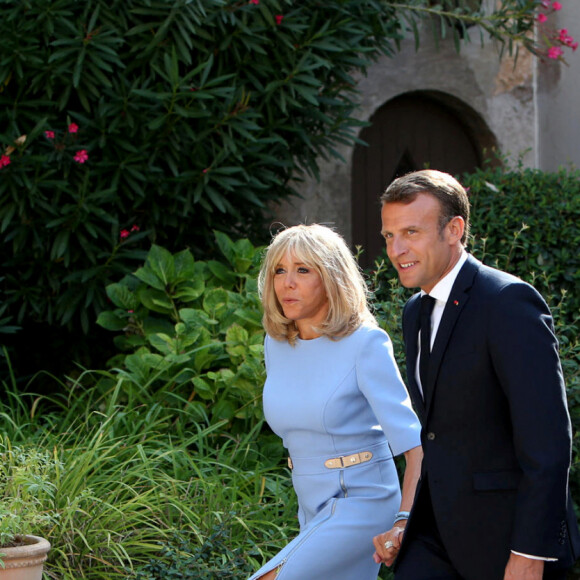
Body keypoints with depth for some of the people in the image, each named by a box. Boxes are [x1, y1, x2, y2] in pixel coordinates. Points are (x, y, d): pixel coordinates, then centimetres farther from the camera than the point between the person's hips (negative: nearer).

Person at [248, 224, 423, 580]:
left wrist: (404, 521, -33)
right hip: (313, 511, 8)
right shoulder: (276, 345, 5)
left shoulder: (365, 344, -15)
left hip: (361, 505, -7)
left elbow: (412, 441, -23)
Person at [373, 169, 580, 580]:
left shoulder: (509, 302, -16)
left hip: (505, 537, -8)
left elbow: (547, 441, -20)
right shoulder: (416, 313, 13)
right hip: (438, 530, 8)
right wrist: (405, 520, 17)